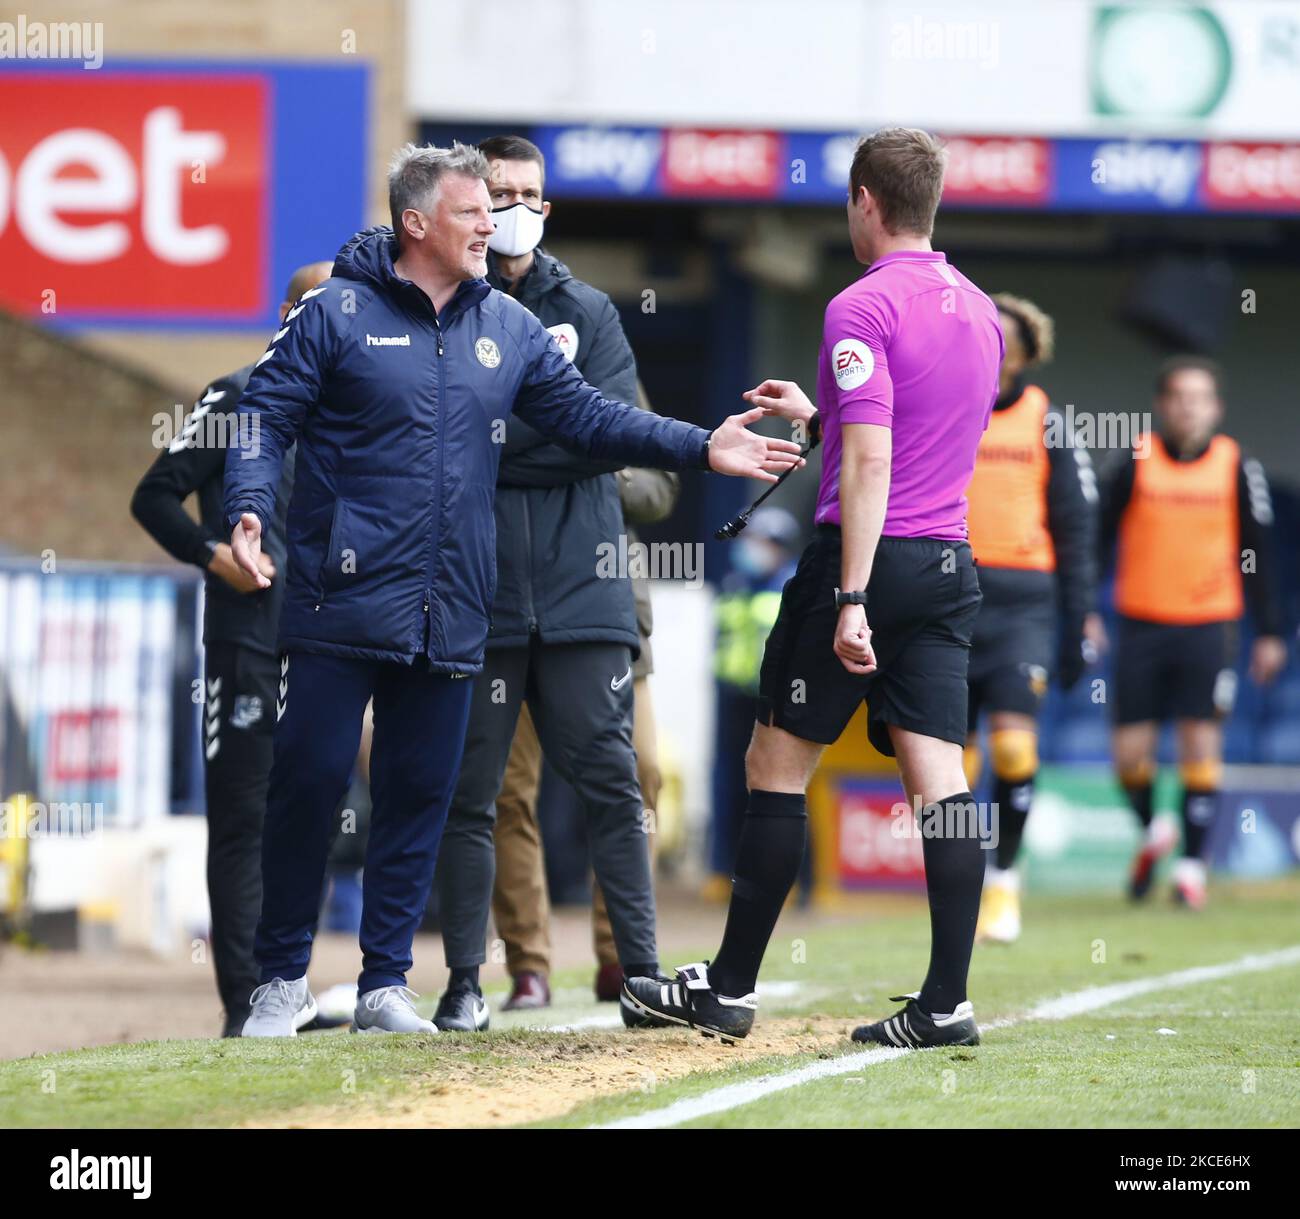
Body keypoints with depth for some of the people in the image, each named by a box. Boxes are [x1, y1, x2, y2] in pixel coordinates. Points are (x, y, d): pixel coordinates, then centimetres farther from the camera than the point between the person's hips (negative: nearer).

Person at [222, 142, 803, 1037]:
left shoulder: (509, 328, 12)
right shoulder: (337, 315, -2)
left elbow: (588, 416, 11)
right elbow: (265, 420, -3)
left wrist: (702, 449, 1)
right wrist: (251, 511, -21)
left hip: (450, 618, 5)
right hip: (341, 603, -4)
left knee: (422, 795, 7)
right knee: (309, 780, -3)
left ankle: (386, 982, 16)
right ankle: (284, 978, 10)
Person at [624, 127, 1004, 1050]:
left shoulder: (863, 309, -12)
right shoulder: (980, 312, 12)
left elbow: (871, 463, -20)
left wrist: (852, 601, -22)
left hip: (872, 552, -7)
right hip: (951, 561, 7)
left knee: (778, 765, 4)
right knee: (940, 779, 2)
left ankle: (731, 989, 9)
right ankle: (947, 1002, -4)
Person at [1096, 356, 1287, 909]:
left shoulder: (1237, 468, 1)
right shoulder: (1135, 464, 0)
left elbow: (1257, 553, 7)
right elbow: (1096, 537, 4)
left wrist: (1269, 632, 7)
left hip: (1209, 628, -1)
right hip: (1141, 625, 1)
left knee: (1201, 745, -7)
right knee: (1130, 754, 0)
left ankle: (1192, 865, 1)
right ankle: (1152, 832, 28)